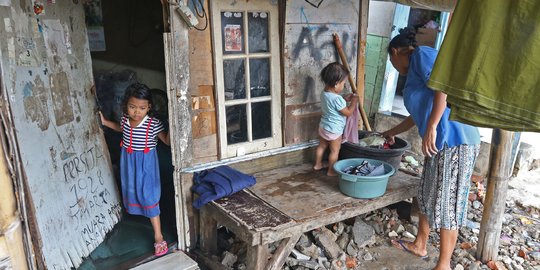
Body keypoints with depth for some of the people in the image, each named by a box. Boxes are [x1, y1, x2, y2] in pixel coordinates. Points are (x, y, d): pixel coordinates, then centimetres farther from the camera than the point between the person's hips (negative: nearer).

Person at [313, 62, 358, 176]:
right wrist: (354, 101, -7)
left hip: (323, 126, 8)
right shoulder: (337, 99, -31)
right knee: (335, 151, 10)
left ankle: (317, 164, 40)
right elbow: (348, 113, -20)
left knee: (321, 146, 24)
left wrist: (345, 99, 8)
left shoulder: (324, 93, -5)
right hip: (334, 130, -8)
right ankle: (331, 171, 21)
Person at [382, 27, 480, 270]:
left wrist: (431, 128, -26)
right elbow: (417, 115, 36)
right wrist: (392, 133, 50)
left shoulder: (421, 54, -4)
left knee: (446, 203, -1)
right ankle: (419, 245, 35)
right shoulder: (415, 72, 23)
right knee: (428, 196, 19)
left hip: (453, 140, -10)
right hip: (441, 141, 10)